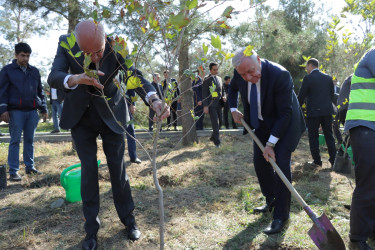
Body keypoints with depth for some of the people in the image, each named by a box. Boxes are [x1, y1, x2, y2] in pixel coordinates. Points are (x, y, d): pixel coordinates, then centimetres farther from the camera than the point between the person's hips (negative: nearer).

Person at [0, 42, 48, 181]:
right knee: (15, 141, -1)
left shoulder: (34, 71, 15)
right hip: (16, 111, -4)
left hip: (32, 111, 4)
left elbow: (40, 91, 18)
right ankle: (13, 171, 3)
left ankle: (30, 167, 19)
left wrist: (44, 109, 13)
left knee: (30, 140, 10)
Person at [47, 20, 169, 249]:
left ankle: (129, 219, 23)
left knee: (118, 168, 4)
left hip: (111, 114, 0)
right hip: (80, 115, 1)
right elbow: (54, 77, -27)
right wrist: (76, 79, -51)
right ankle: (91, 228, 18)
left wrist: (155, 100, -47)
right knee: (88, 170, 2)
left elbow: (135, 75, -26)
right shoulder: (66, 43, -19)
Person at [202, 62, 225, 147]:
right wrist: (205, 106, -15)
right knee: (215, 123, -8)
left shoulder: (219, 78, 15)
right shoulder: (207, 79, -5)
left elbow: (222, 90, 23)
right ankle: (217, 142, -2)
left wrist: (223, 96, 1)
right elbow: (204, 93, -8)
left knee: (219, 122, 10)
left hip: (219, 104, 6)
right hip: (211, 104, -6)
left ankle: (213, 137, 28)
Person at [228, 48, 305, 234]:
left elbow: (285, 113, -27)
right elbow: (233, 88, 13)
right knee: (260, 162, 8)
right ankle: (271, 201, 30)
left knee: (281, 163, -12)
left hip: (285, 123, -6)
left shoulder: (280, 75, -32)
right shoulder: (240, 74, -15)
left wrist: (270, 144, -25)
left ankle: (281, 216, 0)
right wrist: (233, 109, 0)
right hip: (263, 123, 6)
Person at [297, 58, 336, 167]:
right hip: (327, 111, 5)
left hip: (313, 112, -5)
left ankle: (317, 161, 7)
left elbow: (301, 96, -8)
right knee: (329, 135, 13)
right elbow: (332, 95, 13)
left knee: (313, 137, 5)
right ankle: (333, 160, 17)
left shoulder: (308, 78, -9)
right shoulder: (328, 77, 8)